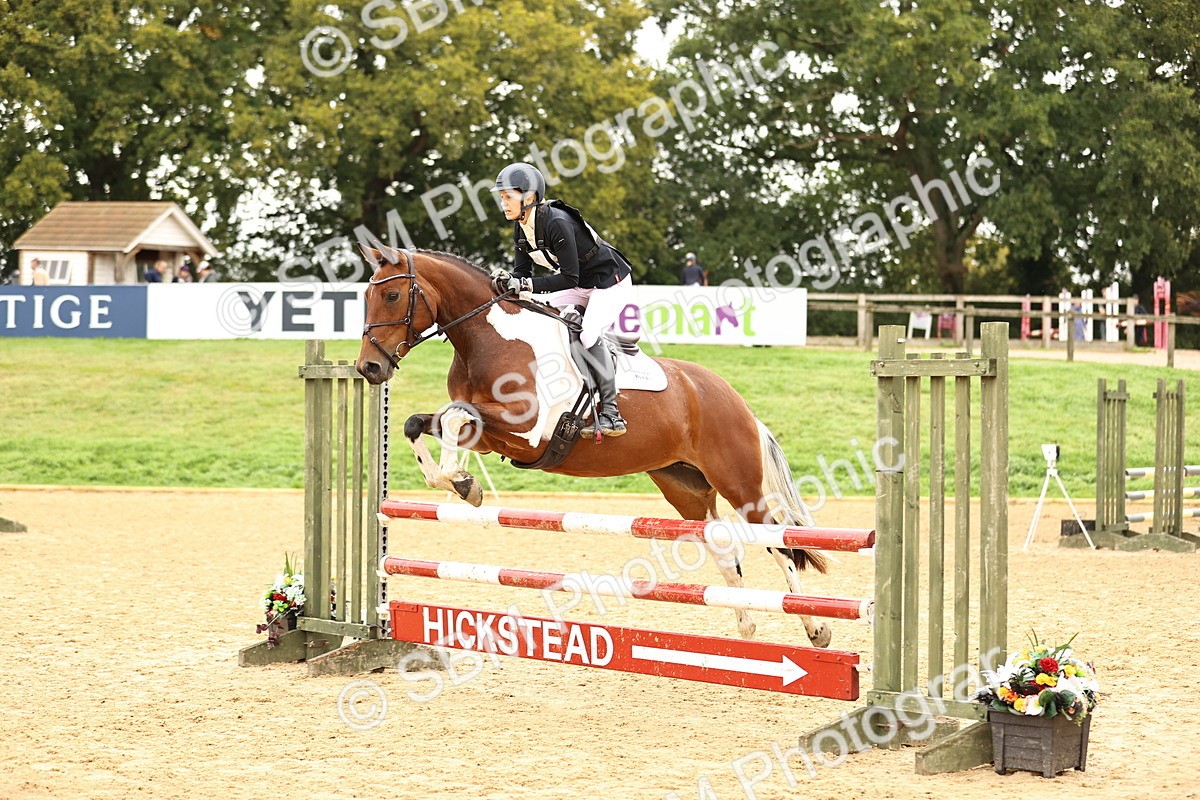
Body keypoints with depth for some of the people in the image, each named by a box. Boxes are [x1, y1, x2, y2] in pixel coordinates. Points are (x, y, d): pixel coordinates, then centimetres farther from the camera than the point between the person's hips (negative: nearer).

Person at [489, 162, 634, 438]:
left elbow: (569, 278, -31)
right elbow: (522, 271, -2)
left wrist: (527, 285, -36)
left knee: (589, 334, -26)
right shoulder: (521, 227, -4)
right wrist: (508, 281, -25)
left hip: (610, 281, -9)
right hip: (580, 286, 9)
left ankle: (611, 412, -20)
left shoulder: (557, 223, -31)